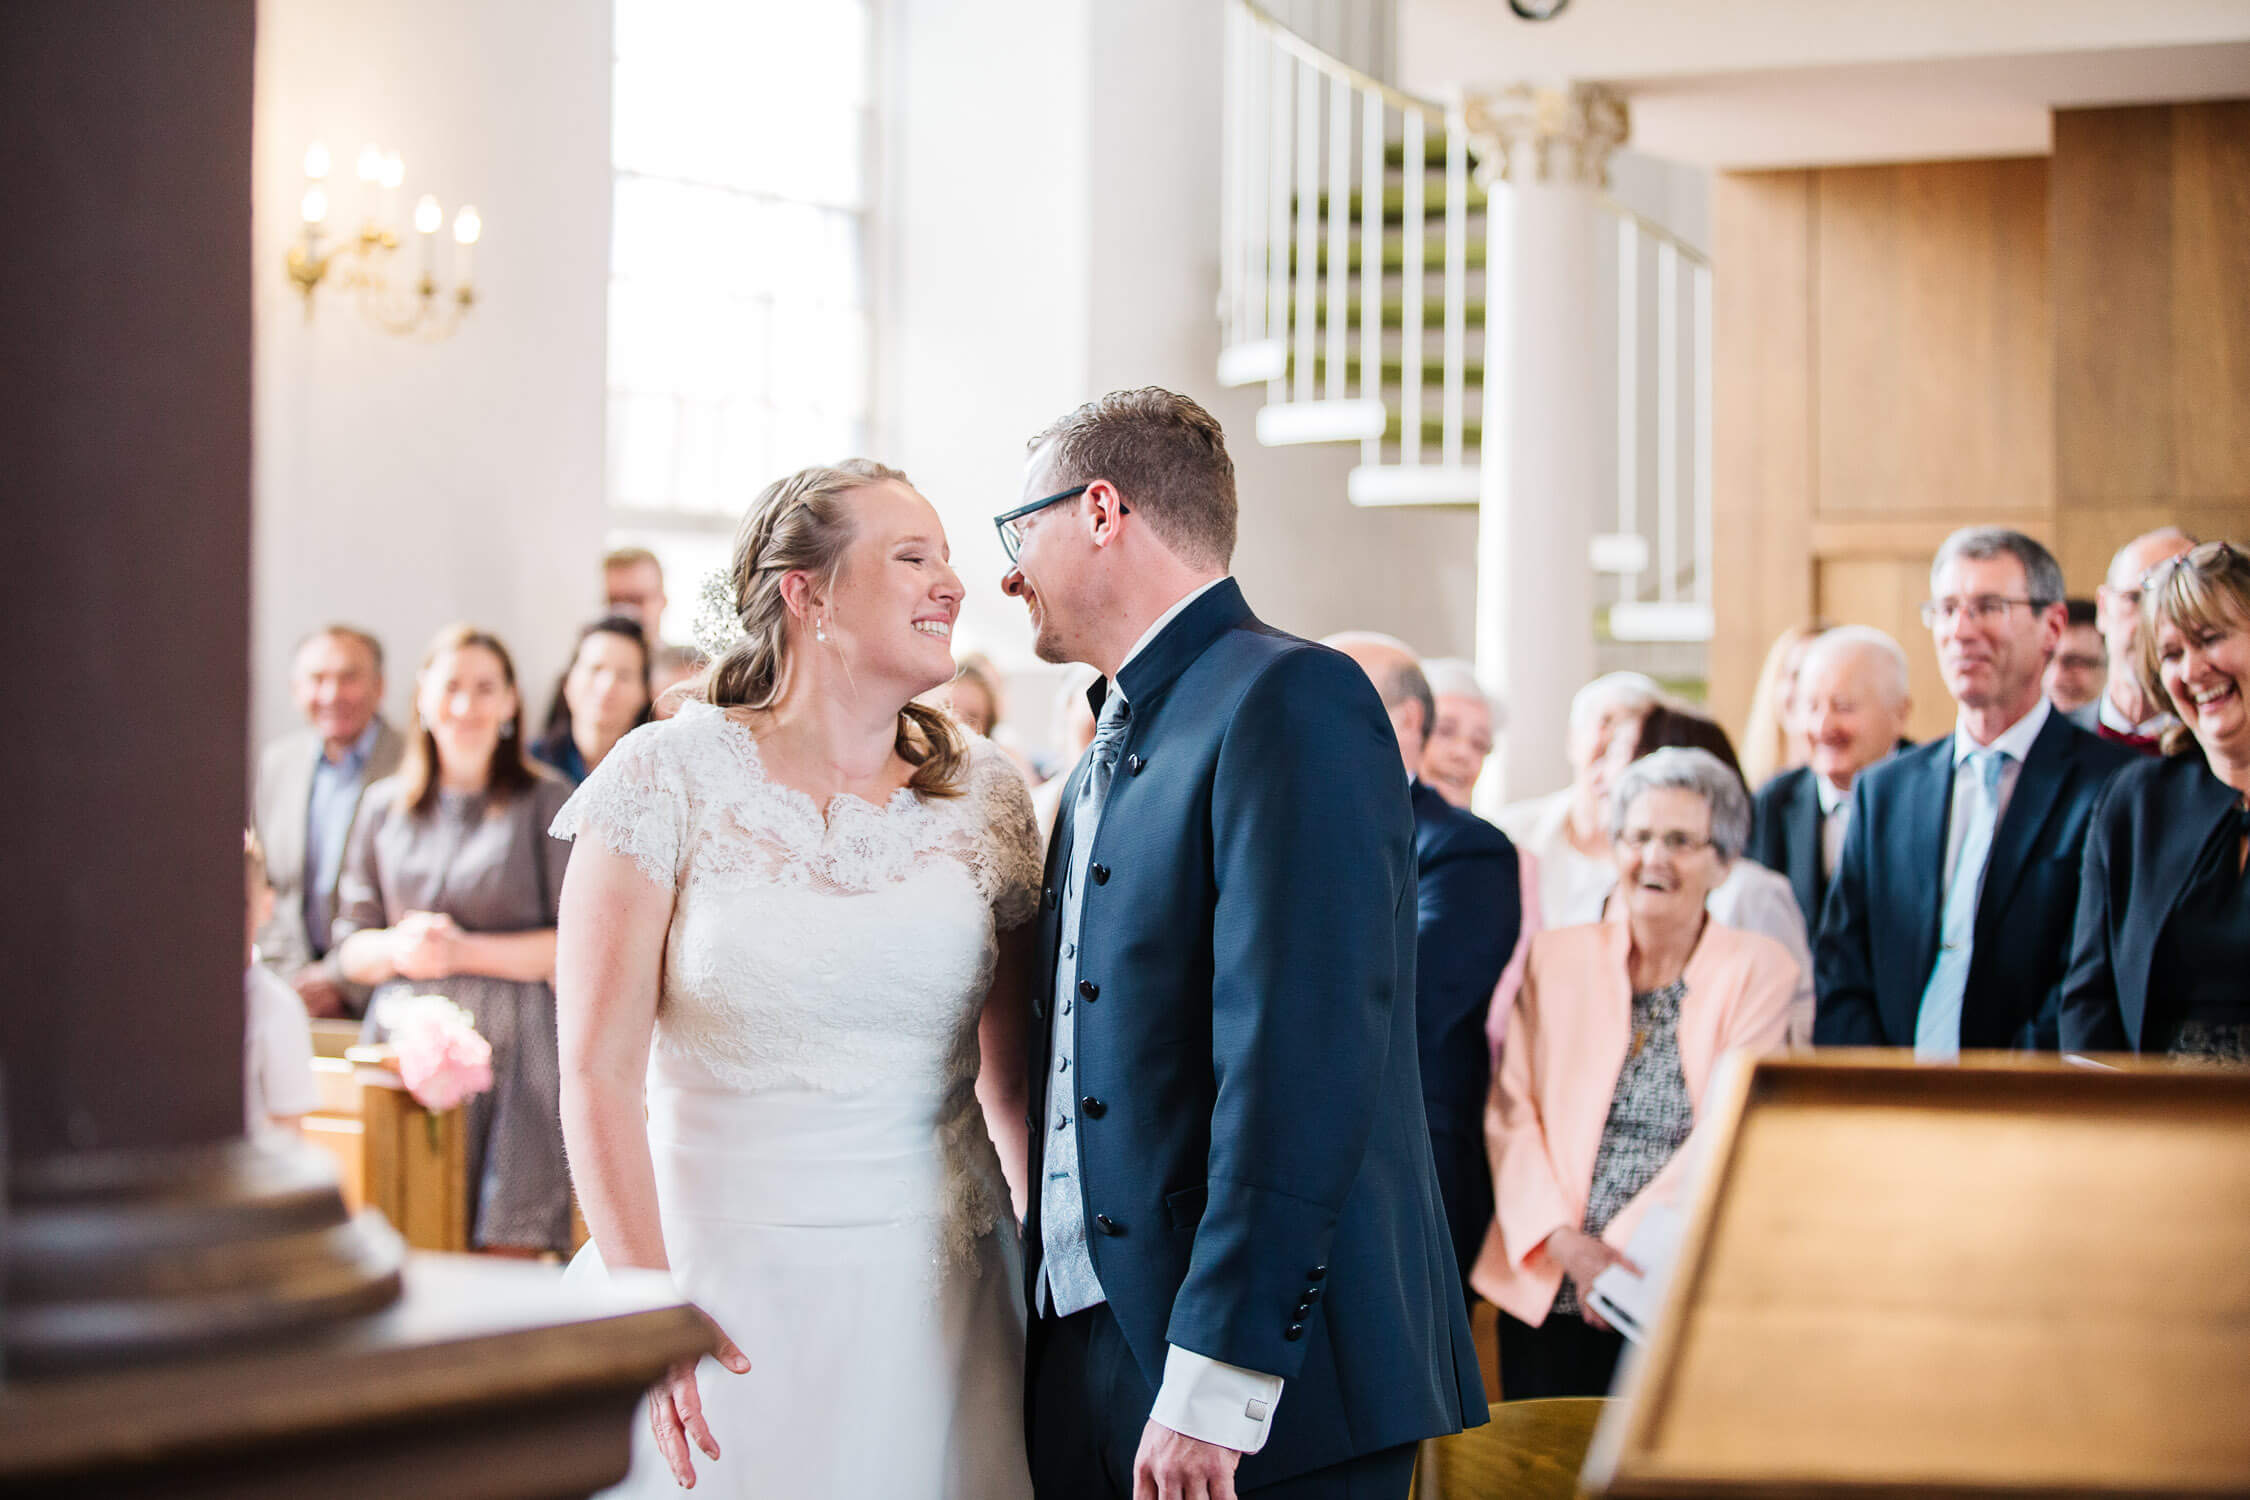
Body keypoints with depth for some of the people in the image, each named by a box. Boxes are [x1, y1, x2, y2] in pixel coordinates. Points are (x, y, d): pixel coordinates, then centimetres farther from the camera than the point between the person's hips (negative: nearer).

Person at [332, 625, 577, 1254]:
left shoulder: (546, 802, 3)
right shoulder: (385, 806, 16)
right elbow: (350, 946, 17)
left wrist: (466, 950, -10)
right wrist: (397, 948, -4)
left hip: (510, 1046, -3)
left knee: (509, 1250, -10)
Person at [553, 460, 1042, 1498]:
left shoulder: (982, 792, 5)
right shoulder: (668, 778, -5)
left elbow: (1011, 1070, 11)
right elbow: (598, 1072, -8)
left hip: (936, 1291, 3)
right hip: (723, 1287, -3)